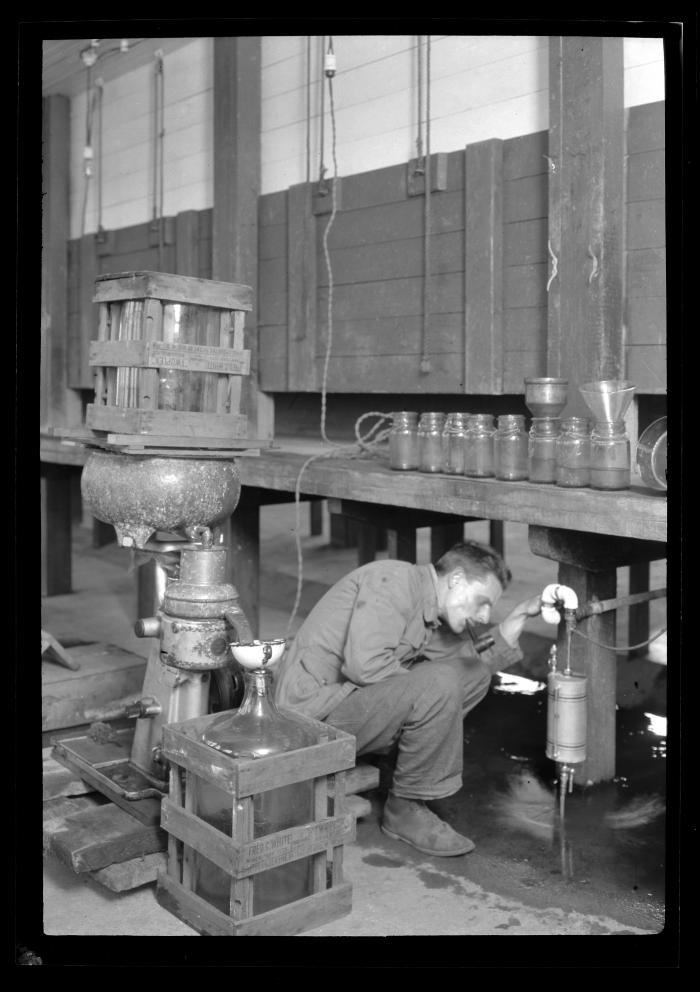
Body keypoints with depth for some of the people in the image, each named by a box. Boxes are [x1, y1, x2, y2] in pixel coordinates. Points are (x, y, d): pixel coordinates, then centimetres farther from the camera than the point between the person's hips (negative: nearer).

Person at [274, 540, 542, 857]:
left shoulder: (434, 616, 14)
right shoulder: (392, 581, -16)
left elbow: (476, 663, 18)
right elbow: (365, 665, -27)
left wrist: (519, 616, 11)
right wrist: (423, 684, -13)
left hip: (356, 697, 10)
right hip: (314, 708, -10)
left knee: (475, 675, 5)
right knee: (440, 684, -28)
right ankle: (406, 808, -7)